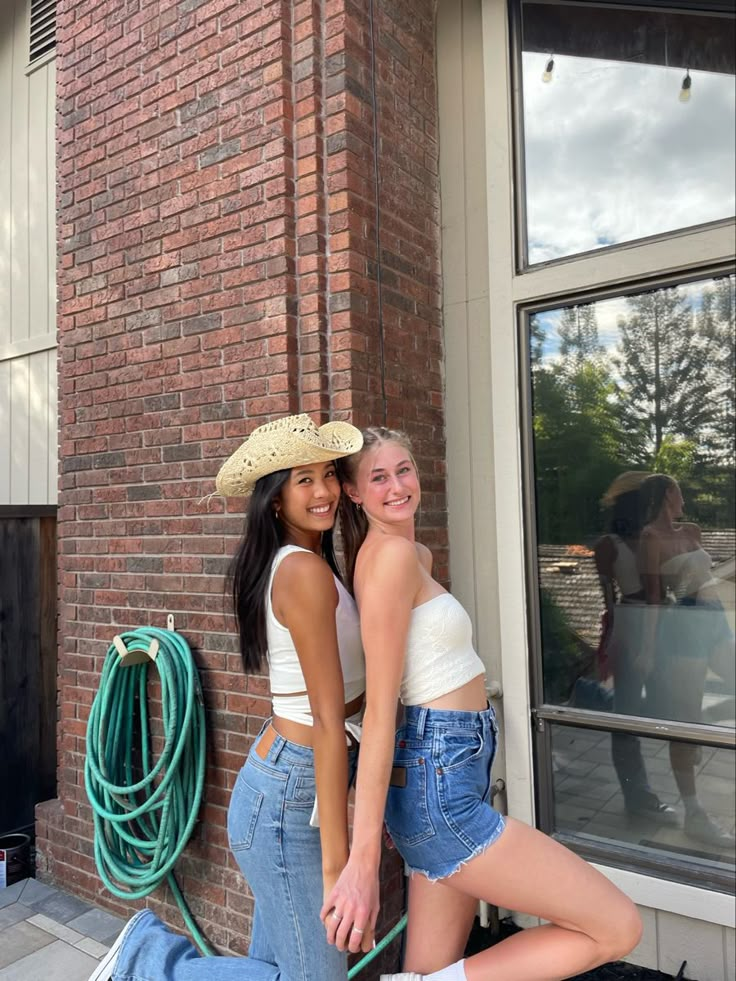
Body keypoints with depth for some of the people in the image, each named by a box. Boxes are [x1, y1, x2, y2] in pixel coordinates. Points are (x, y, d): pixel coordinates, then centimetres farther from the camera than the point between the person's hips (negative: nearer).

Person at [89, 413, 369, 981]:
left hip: (282, 783, 10)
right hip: (291, 797, -10)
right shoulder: (306, 571, -19)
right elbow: (328, 723, -22)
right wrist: (338, 868, -19)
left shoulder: (289, 564, 9)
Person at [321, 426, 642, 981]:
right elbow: (380, 711, -20)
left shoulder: (416, 556, 13)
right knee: (619, 928, 0)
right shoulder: (391, 554, -17)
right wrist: (363, 862, -19)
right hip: (441, 788, -9)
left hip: (443, 774, 9)